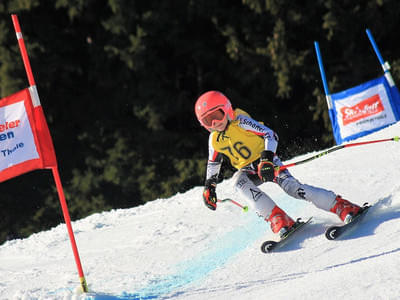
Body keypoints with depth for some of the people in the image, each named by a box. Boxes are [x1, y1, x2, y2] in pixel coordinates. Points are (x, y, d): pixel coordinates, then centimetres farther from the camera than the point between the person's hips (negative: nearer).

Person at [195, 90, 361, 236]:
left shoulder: (240, 121, -16)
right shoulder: (214, 140, 1)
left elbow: (270, 135, -20)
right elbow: (213, 162, 20)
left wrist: (266, 159, -31)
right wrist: (209, 186, 14)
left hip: (266, 162, -5)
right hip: (248, 170, 5)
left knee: (291, 186, -26)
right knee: (239, 182, -30)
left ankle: (343, 207, -26)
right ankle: (277, 219, -36)